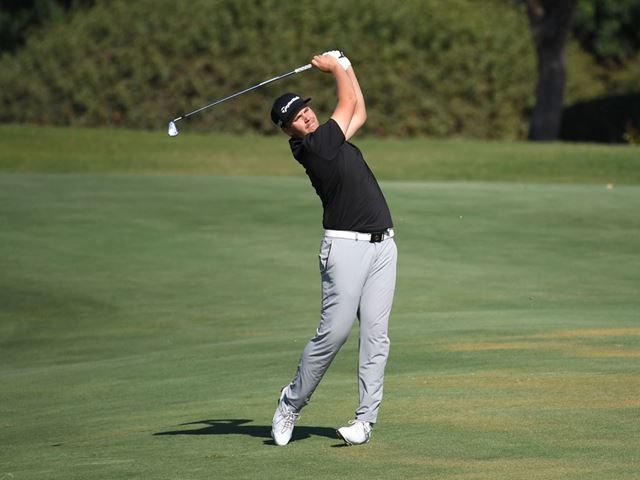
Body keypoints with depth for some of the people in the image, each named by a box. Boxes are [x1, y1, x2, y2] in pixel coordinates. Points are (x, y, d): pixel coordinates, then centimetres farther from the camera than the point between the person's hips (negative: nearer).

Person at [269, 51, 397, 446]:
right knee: (334, 331, -9)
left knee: (376, 333, -1)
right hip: (345, 246, -7)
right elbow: (349, 104, 2)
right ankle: (291, 405, 9)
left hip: (382, 245, 7)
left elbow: (359, 113, 29)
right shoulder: (311, 146, -8)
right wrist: (335, 68, 17)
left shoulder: (331, 140, 16)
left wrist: (344, 64, 27)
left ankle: (366, 419, -1)